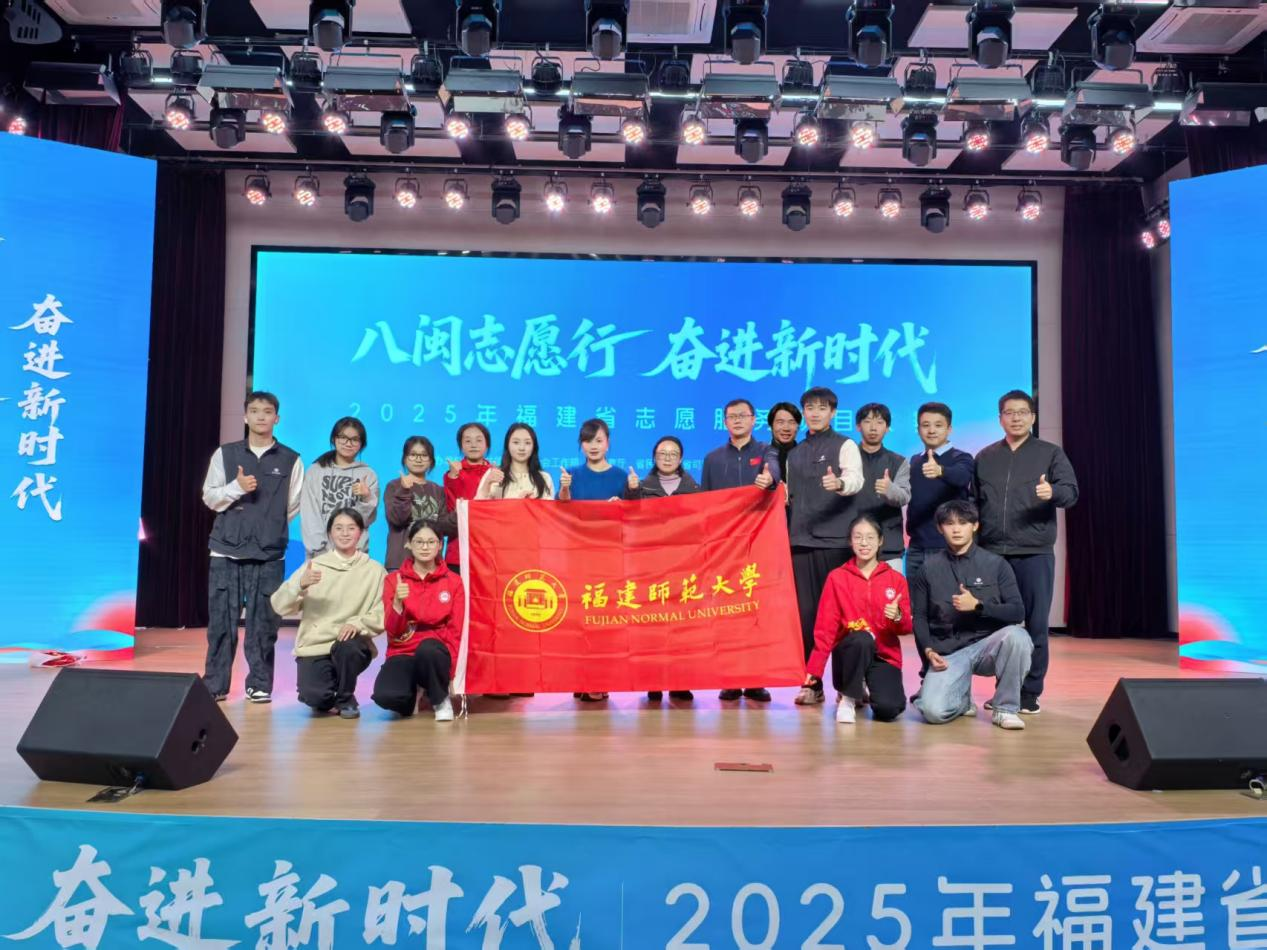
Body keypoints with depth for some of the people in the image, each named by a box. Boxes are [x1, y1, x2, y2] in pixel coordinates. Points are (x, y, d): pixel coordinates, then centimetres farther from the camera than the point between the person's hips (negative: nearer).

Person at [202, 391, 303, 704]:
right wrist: (237, 487, -11)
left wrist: (269, 529, 5)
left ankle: (259, 684, 13)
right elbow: (210, 497, 4)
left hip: (269, 554, -1)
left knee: (263, 623, 1)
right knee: (221, 620, 2)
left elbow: (294, 506, 6)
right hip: (226, 550, 1)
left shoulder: (290, 460, 3)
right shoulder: (225, 453, 7)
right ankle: (215, 684, 12)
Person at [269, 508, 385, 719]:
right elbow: (279, 606, -3)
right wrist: (300, 585, -21)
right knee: (314, 697, -25)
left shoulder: (375, 570, 3)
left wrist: (358, 623, -22)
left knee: (347, 646, -35)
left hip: (352, 647, 0)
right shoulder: (314, 565, 4)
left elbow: (382, 615, -3)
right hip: (313, 646, 0)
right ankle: (328, 699, 16)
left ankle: (346, 698, -3)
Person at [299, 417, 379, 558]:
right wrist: (320, 549, -9)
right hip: (320, 553, 0)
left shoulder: (368, 475, 8)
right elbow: (309, 514, 1)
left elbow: (368, 519, 5)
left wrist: (366, 499, -14)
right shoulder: (316, 471, 9)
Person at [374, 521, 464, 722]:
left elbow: (455, 630, 2)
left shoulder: (453, 581, 2)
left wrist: (447, 664, -12)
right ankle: (413, 693, 10)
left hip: (435, 651, -1)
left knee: (427, 648, -39)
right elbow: (392, 630, -2)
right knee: (385, 696, -30)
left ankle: (441, 700, -8)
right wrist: (397, 603, -22)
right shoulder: (394, 579, 3)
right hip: (403, 652, 1)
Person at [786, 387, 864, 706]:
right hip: (801, 540, 4)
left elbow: (856, 479, -16)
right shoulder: (794, 454, 19)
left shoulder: (845, 445, 3)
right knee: (806, 612, 3)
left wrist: (840, 483, -39)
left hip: (836, 540, -4)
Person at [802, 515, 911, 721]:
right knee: (861, 638, -37)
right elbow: (825, 627, -3)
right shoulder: (837, 577, -1)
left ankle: (869, 687, 13)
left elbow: (907, 627, 3)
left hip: (885, 655, 1)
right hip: (849, 652, -1)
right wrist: (814, 670, -9)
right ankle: (847, 697, -11)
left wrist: (898, 618, -21)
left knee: (888, 709, -25)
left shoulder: (896, 579, 4)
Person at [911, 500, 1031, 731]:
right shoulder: (930, 567, 4)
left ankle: (1005, 707, -11)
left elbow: (1017, 612, -5)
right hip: (948, 651, 0)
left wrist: (978, 605, -19)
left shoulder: (995, 564, 1)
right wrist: (928, 651, -8)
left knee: (1016, 635, -34)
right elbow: (919, 616, 8)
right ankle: (962, 699, 15)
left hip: (988, 644, 0)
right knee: (934, 711, -24)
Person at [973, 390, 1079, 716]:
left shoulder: (1051, 453, 5)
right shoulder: (985, 457, 13)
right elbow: (974, 502, 14)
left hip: (1034, 553, -2)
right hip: (991, 554, 3)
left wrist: (1052, 492, -28)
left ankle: (1030, 692, 10)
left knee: (1035, 625, 0)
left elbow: (1071, 492, -6)